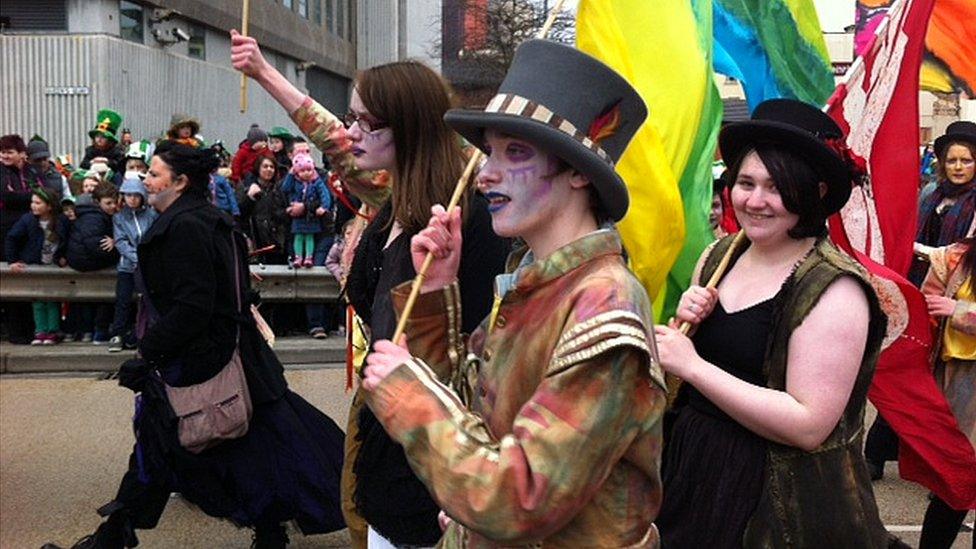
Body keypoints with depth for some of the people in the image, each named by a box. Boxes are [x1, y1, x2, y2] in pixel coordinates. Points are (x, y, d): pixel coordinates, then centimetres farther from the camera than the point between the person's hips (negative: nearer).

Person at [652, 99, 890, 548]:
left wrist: (691, 365, -25)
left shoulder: (834, 289, -19)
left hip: (782, 498, -6)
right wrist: (684, 322, -11)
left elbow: (809, 426, -25)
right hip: (696, 466, 6)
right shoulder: (719, 256, 0)